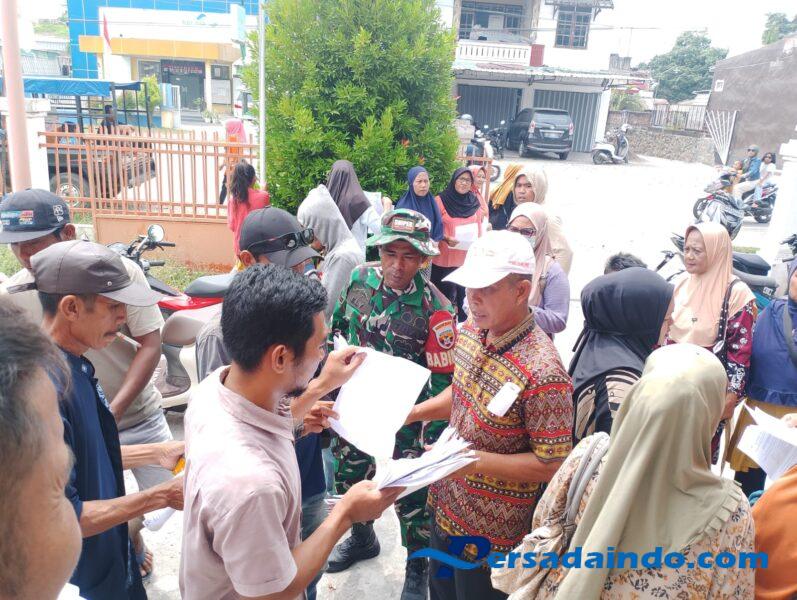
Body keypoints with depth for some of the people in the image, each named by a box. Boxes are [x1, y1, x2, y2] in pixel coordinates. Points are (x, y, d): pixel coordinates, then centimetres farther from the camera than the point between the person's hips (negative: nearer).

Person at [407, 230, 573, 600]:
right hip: (443, 503, 7)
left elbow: (552, 464, -24)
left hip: (490, 530, -7)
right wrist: (415, 412, -4)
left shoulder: (542, 374, -31)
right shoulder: (471, 331, -6)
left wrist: (475, 460, -30)